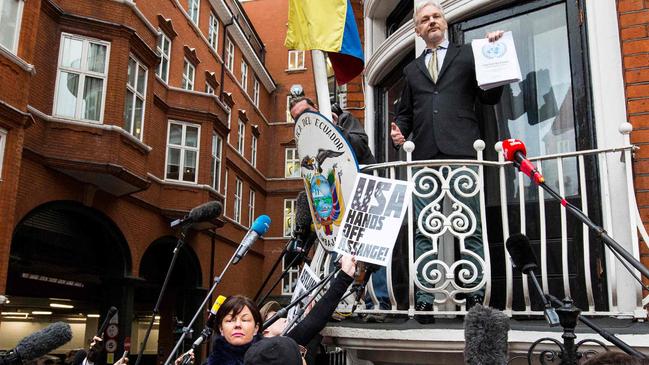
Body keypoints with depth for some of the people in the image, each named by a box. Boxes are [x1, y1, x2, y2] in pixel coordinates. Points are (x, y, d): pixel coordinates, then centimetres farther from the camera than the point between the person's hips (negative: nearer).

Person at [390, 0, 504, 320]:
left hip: (461, 153, -3)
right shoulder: (412, 70, 25)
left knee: (472, 229, -5)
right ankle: (425, 300, 1)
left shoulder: (467, 55, 17)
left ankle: (478, 297, -1)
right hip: (424, 157, 3)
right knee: (423, 232, -2)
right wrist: (398, 130, 5)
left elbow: (490, 97, 11)